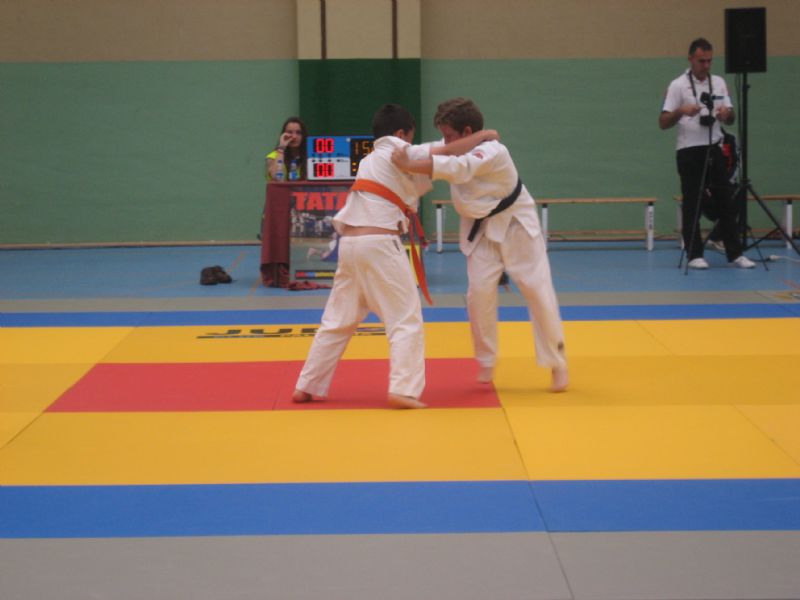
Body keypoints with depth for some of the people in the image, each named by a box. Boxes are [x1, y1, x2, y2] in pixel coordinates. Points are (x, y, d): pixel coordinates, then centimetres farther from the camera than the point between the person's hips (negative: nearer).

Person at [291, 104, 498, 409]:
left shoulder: (369, 161, 24)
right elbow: (448, 152, -4)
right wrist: (483, 136, 9)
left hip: (349, 243, 8)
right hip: (379, 244, -8)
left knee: (337, 320, 16)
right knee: (406, 319, -2)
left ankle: (306, 387, 18)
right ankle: (402, 389, -12)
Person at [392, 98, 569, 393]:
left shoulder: (493, 153, -31)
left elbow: (458, 168, -45)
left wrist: (408, 165, -48)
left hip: (516, 227, -6)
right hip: (481, 232, 6)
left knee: (538, 291, -3)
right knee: (480, 292, -7)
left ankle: (557, 365, 10)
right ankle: (486, 363, 10)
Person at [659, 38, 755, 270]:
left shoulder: (719, 83, 10)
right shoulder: (678, 85, -5)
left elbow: (731, 119, 11)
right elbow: (663, 122, -9)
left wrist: (727, 113, -13)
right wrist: (681, 111, -28)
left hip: (714, 150, 5)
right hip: (689, 152, -5)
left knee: (726, 202, 5)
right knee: (692, 205, -1)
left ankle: (735, 253, 10)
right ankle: (695, 255, 5)